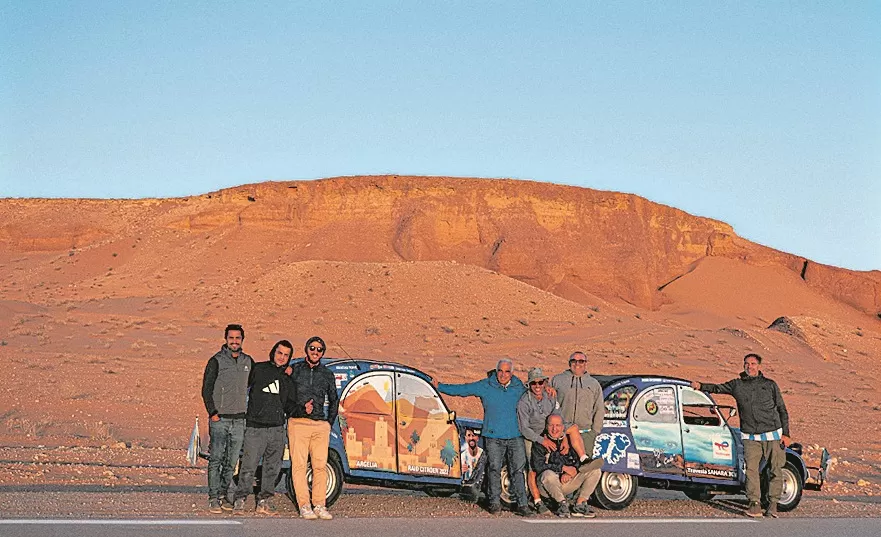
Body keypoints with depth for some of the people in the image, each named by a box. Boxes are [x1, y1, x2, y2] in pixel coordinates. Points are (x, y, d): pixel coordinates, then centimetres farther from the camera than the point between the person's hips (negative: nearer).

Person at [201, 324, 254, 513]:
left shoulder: (248, 362, 12)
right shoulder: (216, 361, -2)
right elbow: (206, 389, -3)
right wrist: (212, 412, -10)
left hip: (239, 420, 4)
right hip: (219, 419, -4)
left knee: (231, 462, 7)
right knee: (216, 460, -6)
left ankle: (224, 495, 15)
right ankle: (213, 498, -4)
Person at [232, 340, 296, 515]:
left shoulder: (288, 378, 14)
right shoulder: (258, 369, 3)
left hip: (277, 429, 4)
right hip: (255, 427, -4)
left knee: (272, 468, 6)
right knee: (248, 467, -6)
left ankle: (264, 501, 14)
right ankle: (239, 500, 5)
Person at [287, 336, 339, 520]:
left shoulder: (327, 375, 14)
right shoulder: (295, 370, 7)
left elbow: (334, 401, 25)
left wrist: (330, 423, 16)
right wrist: (300, 408, -4)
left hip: (321, 425, 2)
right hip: (298, 423, -2)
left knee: (320, 465, -3)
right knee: (299, 465, -7)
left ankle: (320, 505, 1)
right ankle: (304, 505, -5)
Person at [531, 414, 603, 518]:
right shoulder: (540, 443, -3)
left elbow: (579, 461, 7)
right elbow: (539, 466, -14)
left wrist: (569, 473, -15)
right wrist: (563, 468, -17)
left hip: (567, 482, 5)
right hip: (548, 485, -5)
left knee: (596, 471, -9)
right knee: (548, 474, -40)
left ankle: (579, 505, -12)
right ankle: (562, 503, -18)